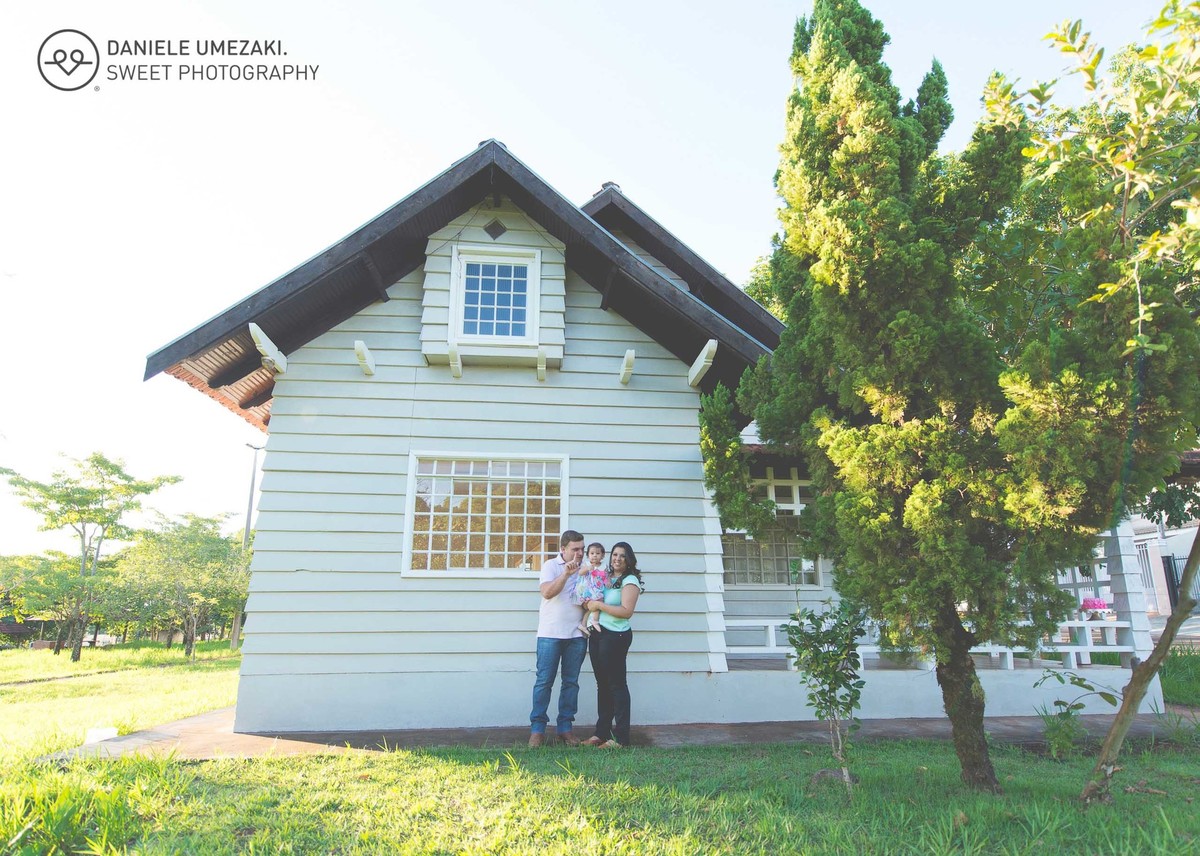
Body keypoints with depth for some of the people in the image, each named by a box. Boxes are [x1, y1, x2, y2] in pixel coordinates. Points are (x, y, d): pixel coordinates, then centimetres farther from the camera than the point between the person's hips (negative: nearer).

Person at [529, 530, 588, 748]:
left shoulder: (586, 569, 10)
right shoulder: (551, 566, -1)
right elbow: (547, 592, -15)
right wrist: (566, 573, -23)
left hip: (577, 635, 4)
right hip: (550, 634, -3)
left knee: (571, 682, 8)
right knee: (544, 681, -1)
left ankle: (565, 727, 16)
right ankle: (537, 729, 6)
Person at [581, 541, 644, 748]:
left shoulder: (630, 581, -8)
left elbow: (626, 611, -19)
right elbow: (596, 603, 21)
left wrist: (599, 605, -16)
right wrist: (589, 604, -2)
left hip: (615, 636, -7)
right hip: (598, 634, 8)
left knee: (616, 685, -2)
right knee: (602, 684, 13)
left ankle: (621, 737, 6)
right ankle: (602, 733, 22)